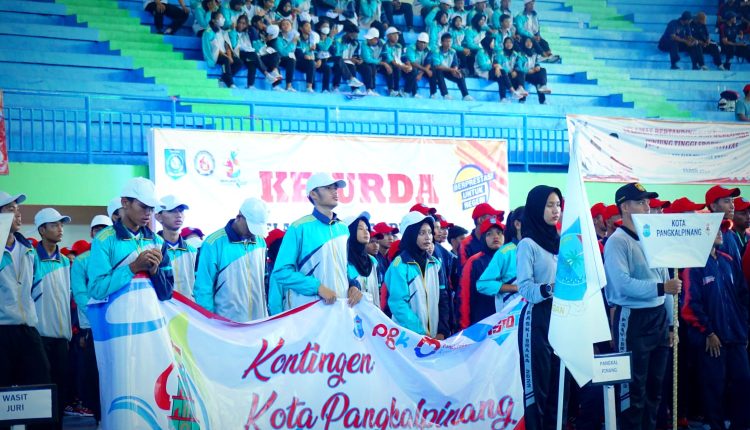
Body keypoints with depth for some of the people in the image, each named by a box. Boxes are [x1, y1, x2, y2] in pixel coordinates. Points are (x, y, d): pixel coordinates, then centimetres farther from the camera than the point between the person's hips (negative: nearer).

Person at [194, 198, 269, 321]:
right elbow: (203, 288, -6)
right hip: (227, 323, -4)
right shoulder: (214, 243, -9)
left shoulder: (260, 242, 7)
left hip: (258, 321, 5)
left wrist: (266, 314, 11)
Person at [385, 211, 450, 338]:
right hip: (408, 336, -5)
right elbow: (398, 304, -15)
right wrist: (420, 333, -17)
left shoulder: (434, 263, 9)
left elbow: (442, 298, 8)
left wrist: (442, 331, -2)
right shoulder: (400, 265, -10)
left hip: (433, 335, 5)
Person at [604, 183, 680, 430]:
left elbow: (665, 280, 15)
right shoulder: (617, 242, -11)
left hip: (658, 317, 7)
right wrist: (661, 288, -25)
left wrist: (670, 323, 13)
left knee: (655, 386, 14)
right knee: (633, 388, -1)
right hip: (632, 319, -7)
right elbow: (623, 284, -23)